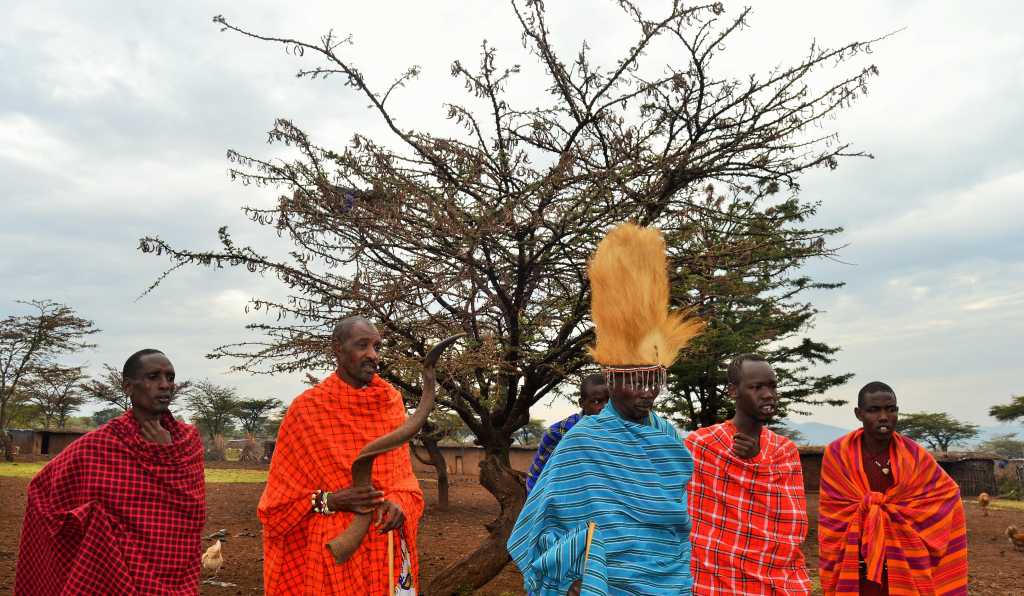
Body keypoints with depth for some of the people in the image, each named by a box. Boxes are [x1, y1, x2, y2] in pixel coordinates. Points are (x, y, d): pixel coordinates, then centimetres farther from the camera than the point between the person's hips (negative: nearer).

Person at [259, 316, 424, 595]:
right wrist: (330, 501, -21)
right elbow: (282, 496, -4)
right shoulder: (306, 408, -9)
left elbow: (402, 475, 7)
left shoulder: (392, 404, 3)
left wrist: (399, 503, -14)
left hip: (387, 547, 4)